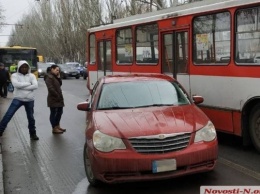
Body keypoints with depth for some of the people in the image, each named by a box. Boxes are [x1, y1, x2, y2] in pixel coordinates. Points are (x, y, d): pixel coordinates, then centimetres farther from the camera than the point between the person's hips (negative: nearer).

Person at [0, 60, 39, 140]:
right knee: (8, 115, -8)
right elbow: (16, 84, -21)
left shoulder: (32, 76, 3)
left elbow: (35, 86, -12)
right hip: (18, 99, -2)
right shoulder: (15, 75, -2)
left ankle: (33, 134, 27)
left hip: (29, 100, 2)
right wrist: (28, 83, -14)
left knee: (30, 117, 12)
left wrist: (22, 87, -16)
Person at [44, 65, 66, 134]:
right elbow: (51, 88, -22)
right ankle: (54, 129, 5)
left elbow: (60, 84, 14)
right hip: (53, 99, -10)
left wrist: (59, 77, 1)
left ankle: (57, 126, 28)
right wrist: (57, 95, -18)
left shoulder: (55, 77, 16)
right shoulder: (49, 77, -15)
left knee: (60, 112, 15)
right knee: (53, 113, -1)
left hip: (58, 98, 10)